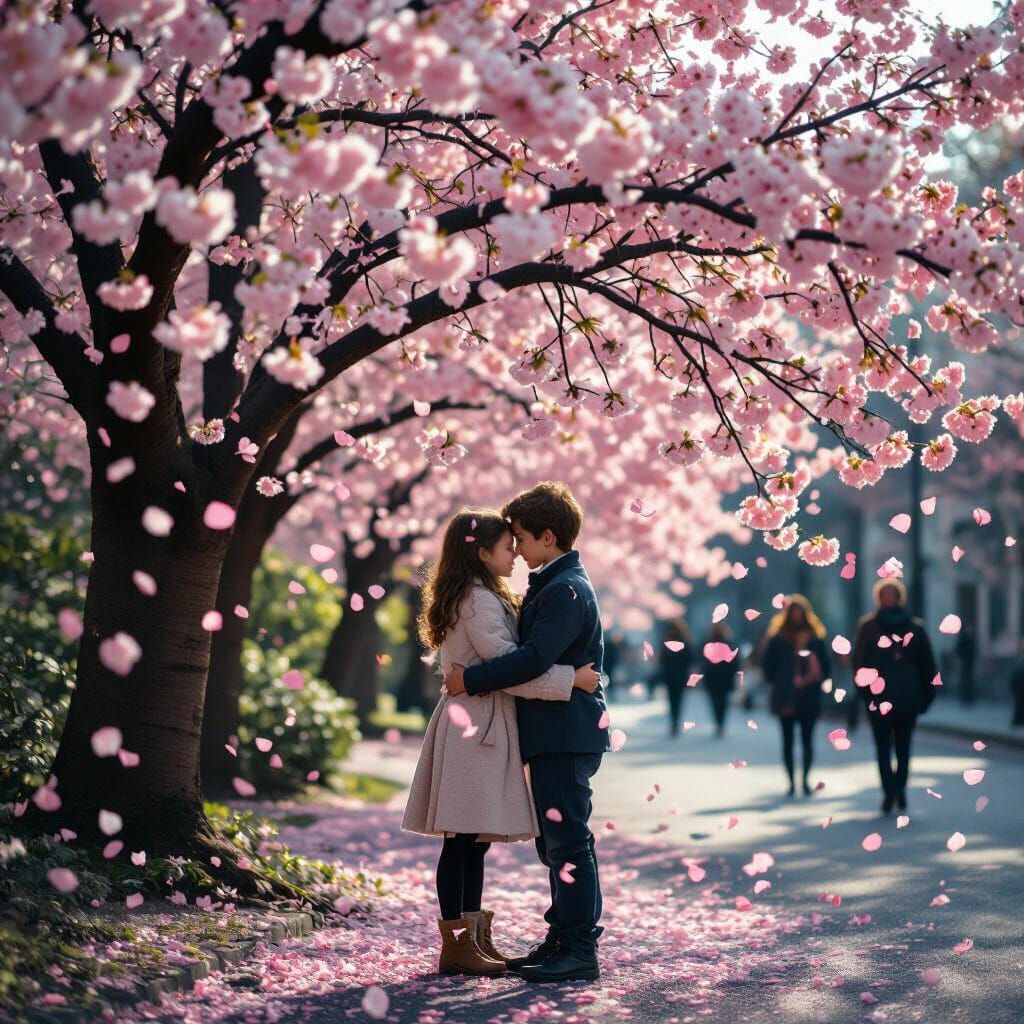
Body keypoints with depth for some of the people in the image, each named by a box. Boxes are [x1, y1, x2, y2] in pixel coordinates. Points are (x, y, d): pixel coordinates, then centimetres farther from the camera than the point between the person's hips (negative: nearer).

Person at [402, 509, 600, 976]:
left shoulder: (482, 599, 20)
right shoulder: (480, 601, -13)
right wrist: (572, 678, -16)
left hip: (483, 725, 10)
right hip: (475, 727, -10)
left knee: (473, 840, 11)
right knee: (464, 839, -7)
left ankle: (474, 939, 15)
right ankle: (456, 944, -4)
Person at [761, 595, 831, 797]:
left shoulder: (814, 637, 5)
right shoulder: (778, 637, 4)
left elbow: (825, 666, 7)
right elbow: (767, 663, 7)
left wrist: (815, 680, -8)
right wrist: (774, 684, -1)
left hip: (808, 697, 0)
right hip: (785, 697, 0)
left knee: (807, 739, 2)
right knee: (788, 740, 3)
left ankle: (806, 780, 7)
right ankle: (791, 782, 7)